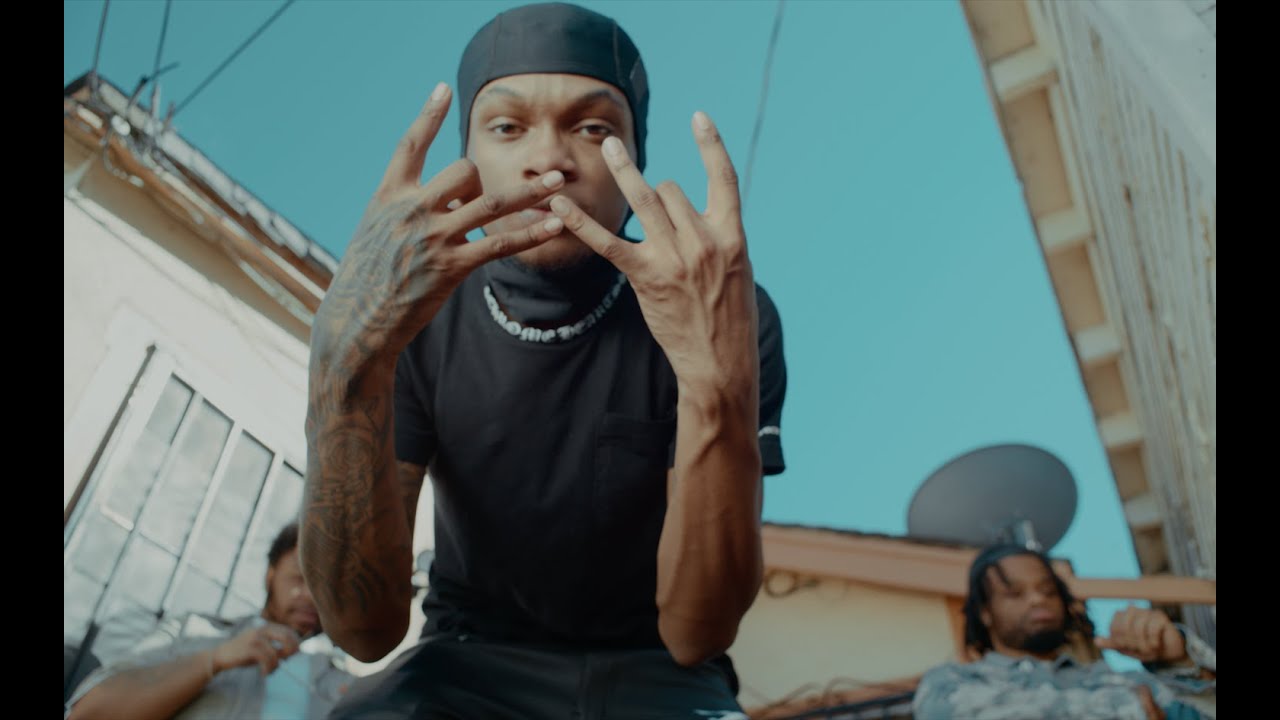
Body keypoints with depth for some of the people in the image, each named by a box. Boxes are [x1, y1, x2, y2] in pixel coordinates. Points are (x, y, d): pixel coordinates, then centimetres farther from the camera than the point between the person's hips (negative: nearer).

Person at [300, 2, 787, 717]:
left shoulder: (731, 316, -15)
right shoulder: (412, 319, -10)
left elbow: (695, 635, -20)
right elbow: (367, 630, -19)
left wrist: (721, 378, -37)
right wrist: (347, 356, -34)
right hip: (477, 659, 1)